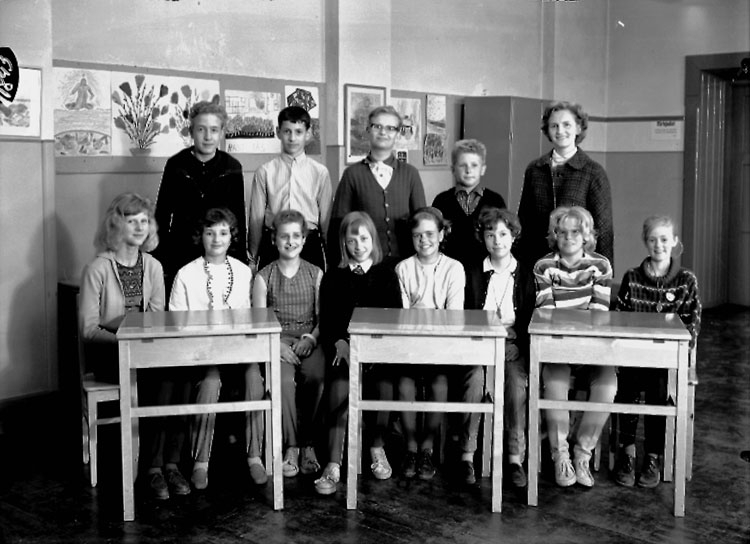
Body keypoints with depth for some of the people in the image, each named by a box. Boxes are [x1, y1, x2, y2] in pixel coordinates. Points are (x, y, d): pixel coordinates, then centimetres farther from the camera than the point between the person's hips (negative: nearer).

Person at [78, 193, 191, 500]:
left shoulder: (153, 267, 10)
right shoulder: (98, 269, -6)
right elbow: (88, 328, -9)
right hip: (107, 353, -4)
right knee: (160, 375, -31)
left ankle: (171, 462, -21)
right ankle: (154, 466, -22)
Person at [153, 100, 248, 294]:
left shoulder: (232, 168, 2)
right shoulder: (176, 165, 0)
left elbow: (239, 217, 7)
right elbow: (162, 215, 4)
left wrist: (242, 261, 5)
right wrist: (158, 261, 1)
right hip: (180, 255, 0)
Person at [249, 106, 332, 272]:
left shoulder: (320, 172, 3)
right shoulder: (264, 172, 2)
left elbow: (326, 219, 7)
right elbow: (256, 218, 6)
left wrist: (330, 257, 9)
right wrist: (253, 258, 9)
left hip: (310, 246, 0)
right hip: (272, 245, 0)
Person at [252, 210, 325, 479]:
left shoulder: (316, 274, 12)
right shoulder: (263, 277, 9)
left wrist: (311, 338, -10)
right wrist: (277, 344, -13)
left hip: (309, 339, 1)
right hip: (277, 340, -1)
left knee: (316, 377, -31)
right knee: (283, 380, -32)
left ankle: (308, 444, -16)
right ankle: (291, 447, -18)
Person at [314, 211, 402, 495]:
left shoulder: (386, 274, 14)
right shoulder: (333, 277, 15)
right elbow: (326, 321, 8)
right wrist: (339, 343, -12)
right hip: (343, 347, 0)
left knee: (386, 380, -31)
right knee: (341, 381, -31)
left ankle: (378, 447, -8)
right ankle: (334, 464, -33)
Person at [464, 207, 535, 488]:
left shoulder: (525, 275, 10)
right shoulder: (473, 274, 10)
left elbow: (529, 320, 7)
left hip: (513, 344, 0)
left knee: (517, 384, -30)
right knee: (474, 381, -31)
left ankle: (516, 458, -22)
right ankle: (467, 455, -23)